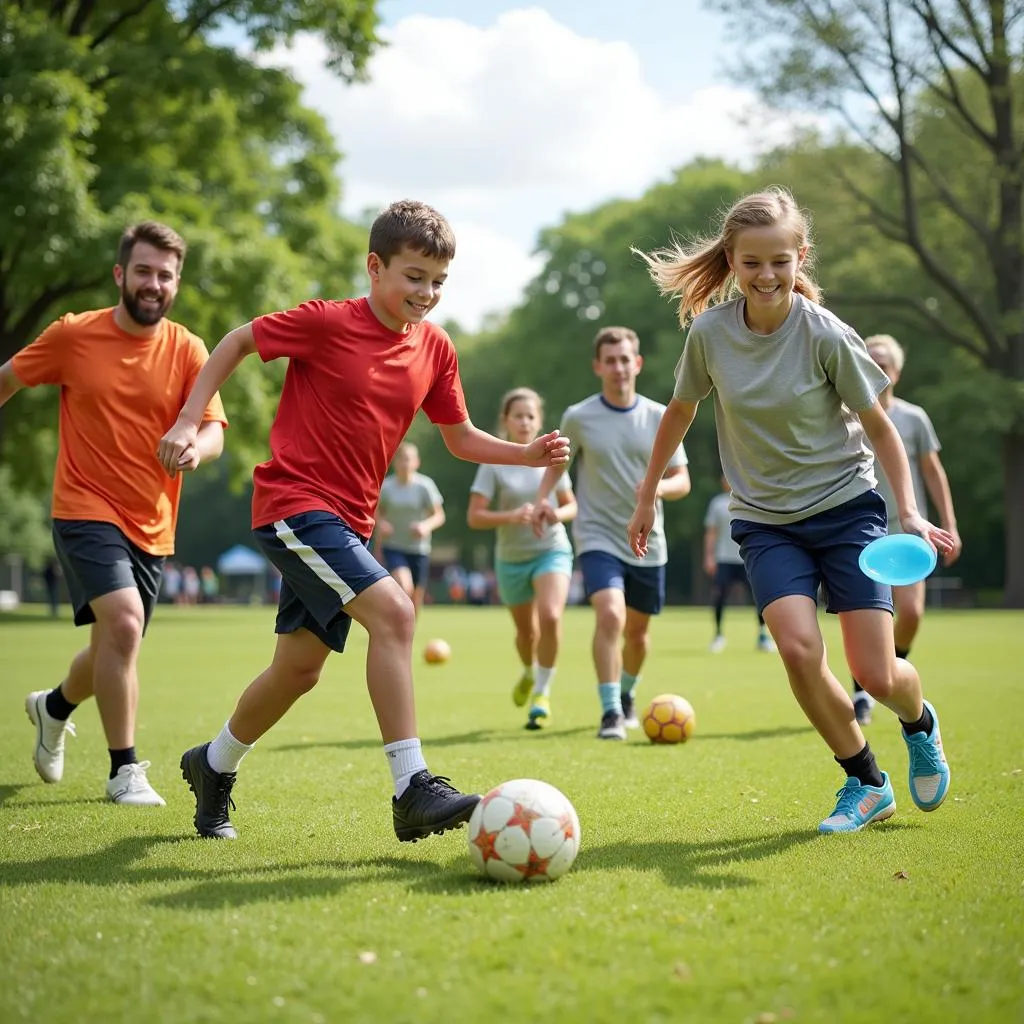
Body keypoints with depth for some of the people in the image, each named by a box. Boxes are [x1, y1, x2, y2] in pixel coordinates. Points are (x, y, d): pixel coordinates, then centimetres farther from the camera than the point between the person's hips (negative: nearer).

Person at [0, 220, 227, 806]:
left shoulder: (188, 351, -2)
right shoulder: (73, 336, -5)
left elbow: (214, 431, -9)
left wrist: (196, 447, -32)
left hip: (152, 526, 4)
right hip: (87, 510, -3)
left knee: (113, 650, 15)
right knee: (124, 622, -25)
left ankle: (54, 707, 50)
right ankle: (125, 769, -12)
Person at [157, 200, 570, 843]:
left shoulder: (436, 349, 4)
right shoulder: (326, 323, -13)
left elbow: (461, 438, 13)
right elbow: (239, 340, -1)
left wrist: (529, 454, -3)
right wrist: (189, 422, -3)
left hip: (348, 519, 8)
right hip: (294, 500, -7)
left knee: (300, 669, 14)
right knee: (393, 610, -25)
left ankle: (214, 766, 38)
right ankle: (413, 790, -24)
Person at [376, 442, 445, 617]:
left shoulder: (425, 486, -7)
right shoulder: (386, 486, -4)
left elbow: (439, 516, -1)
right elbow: (378, 512, 12)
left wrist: (426, 526, -22)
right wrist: (381, 524, -11)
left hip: (419, 550, 1)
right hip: (393, 548, -1)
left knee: (414, 604, 7)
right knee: (405, 588, -27)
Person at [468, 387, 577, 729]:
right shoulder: (494, 464, -9)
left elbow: (571, 505, 8)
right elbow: (474, 517, -13)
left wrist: (558, 514, -15)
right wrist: (512, 516, -28)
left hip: (552, 551, 0)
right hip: (511, 558, 0)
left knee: (550, 616, -25)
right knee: (526, 629, 15)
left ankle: (542, 692, -10)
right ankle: (529, 673, 50)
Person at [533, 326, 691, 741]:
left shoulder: (660, 418, -1)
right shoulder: (578, 417, -4)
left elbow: (682, 481, 2)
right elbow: (557, 460, 13)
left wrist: (661, 486, -21)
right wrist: (542, 499, -5)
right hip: (598, 538, -3)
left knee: (637, 629, 15)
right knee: (610, 615, -25)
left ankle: (627, 695, 42)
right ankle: (610, 712, -20)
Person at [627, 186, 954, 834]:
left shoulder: (826, 335, -14)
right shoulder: (709, 331, -7)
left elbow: (879, 426, -3)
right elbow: (680, 411, 10)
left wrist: (910, 514, -12)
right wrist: (647, 498, 17)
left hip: (848, 509, -2)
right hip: (766, 521, 2)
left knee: (876, 674, -7)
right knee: (799, 649, -22)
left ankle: (921, 722, 32)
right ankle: (867, 782, 2)